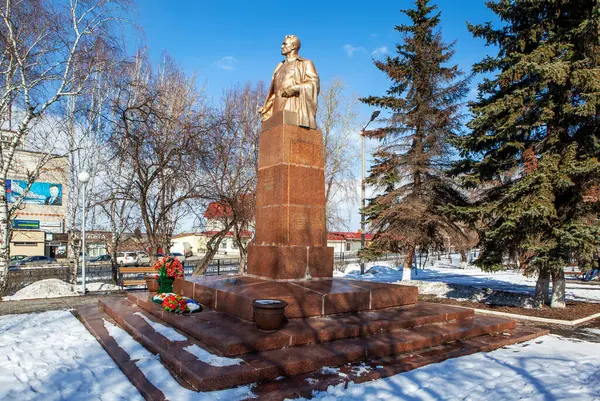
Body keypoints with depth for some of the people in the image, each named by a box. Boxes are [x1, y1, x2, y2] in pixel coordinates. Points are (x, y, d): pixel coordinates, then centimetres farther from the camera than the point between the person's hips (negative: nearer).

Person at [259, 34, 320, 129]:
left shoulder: (305, 63, 11)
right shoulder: (280, 66, 28)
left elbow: (313, 83, -4)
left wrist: (294, 88, -16)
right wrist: (266, 107, 12)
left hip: (295, 108, -5)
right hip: (280, 109, 5)